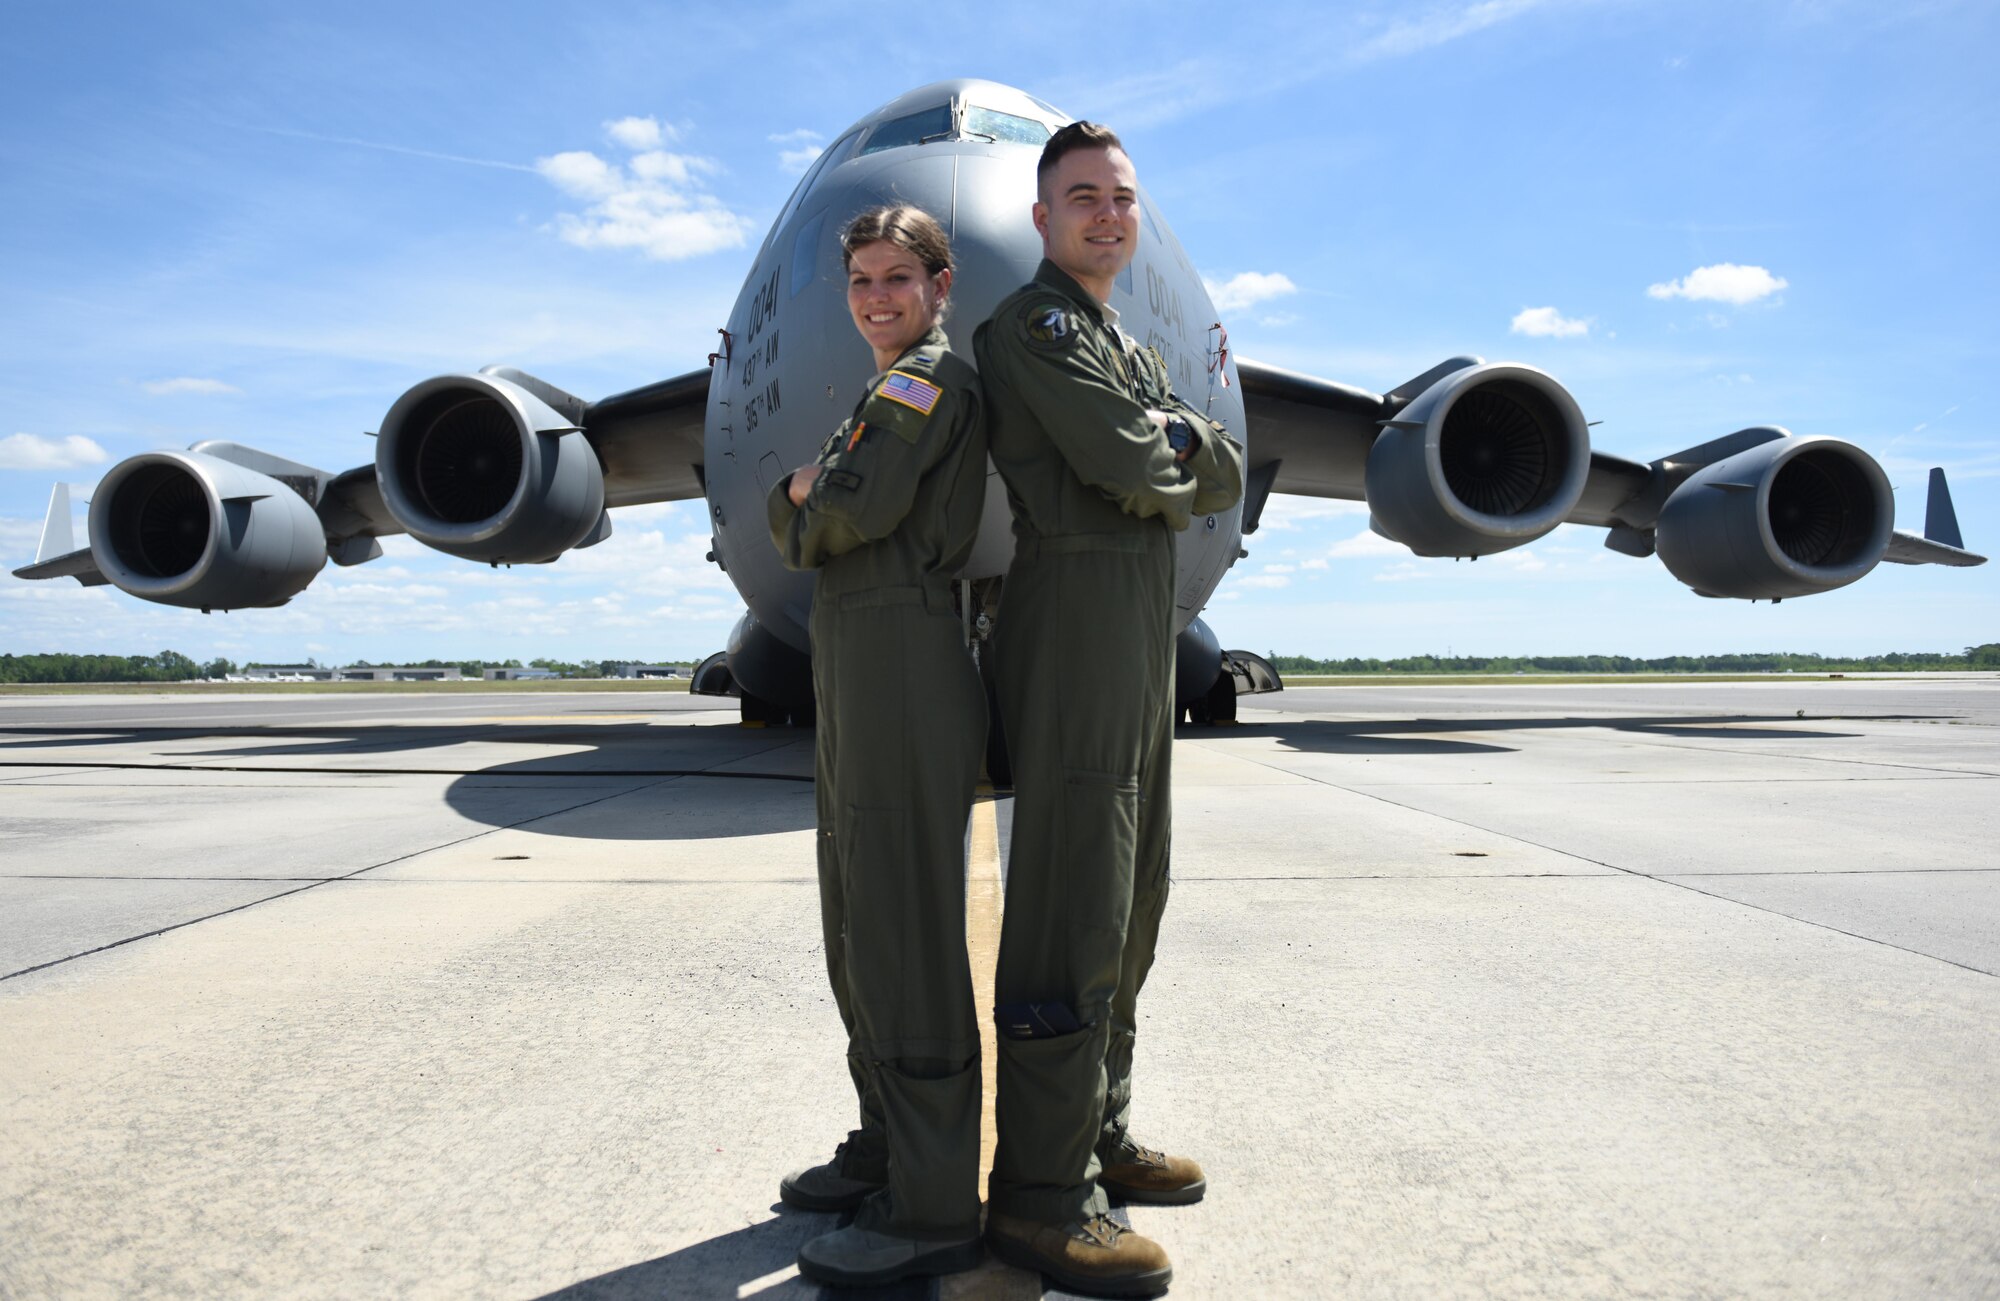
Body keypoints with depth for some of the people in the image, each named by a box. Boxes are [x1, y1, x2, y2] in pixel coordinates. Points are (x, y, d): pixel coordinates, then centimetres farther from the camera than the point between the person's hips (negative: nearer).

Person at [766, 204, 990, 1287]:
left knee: (904, 927, -10)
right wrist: (811, 497, -2)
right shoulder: (891, 392, 26)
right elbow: (789, 528, 19)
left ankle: (933, 1208, -3)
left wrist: (813, 492, 4)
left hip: (906, 660, -10)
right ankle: (886, 1147, 27)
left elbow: (857, 509, -17)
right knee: (858, 922, 14)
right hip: (855, 669, 10)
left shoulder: (928, 378, -4)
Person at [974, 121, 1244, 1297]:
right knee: (1072, 903, -11)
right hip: (1075, 615, -10)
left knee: (1131, 899, 13)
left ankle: (1100, 1133, 26)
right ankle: (1041, 1197, -4)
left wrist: (1169, 449, -6)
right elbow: (1125, 463, -16)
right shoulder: (1032, 324, -3)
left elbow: (1225, 479, 13)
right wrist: (1176, 453, 4)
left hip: (1144, 638, 10)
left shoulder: (1137, 350, 25)